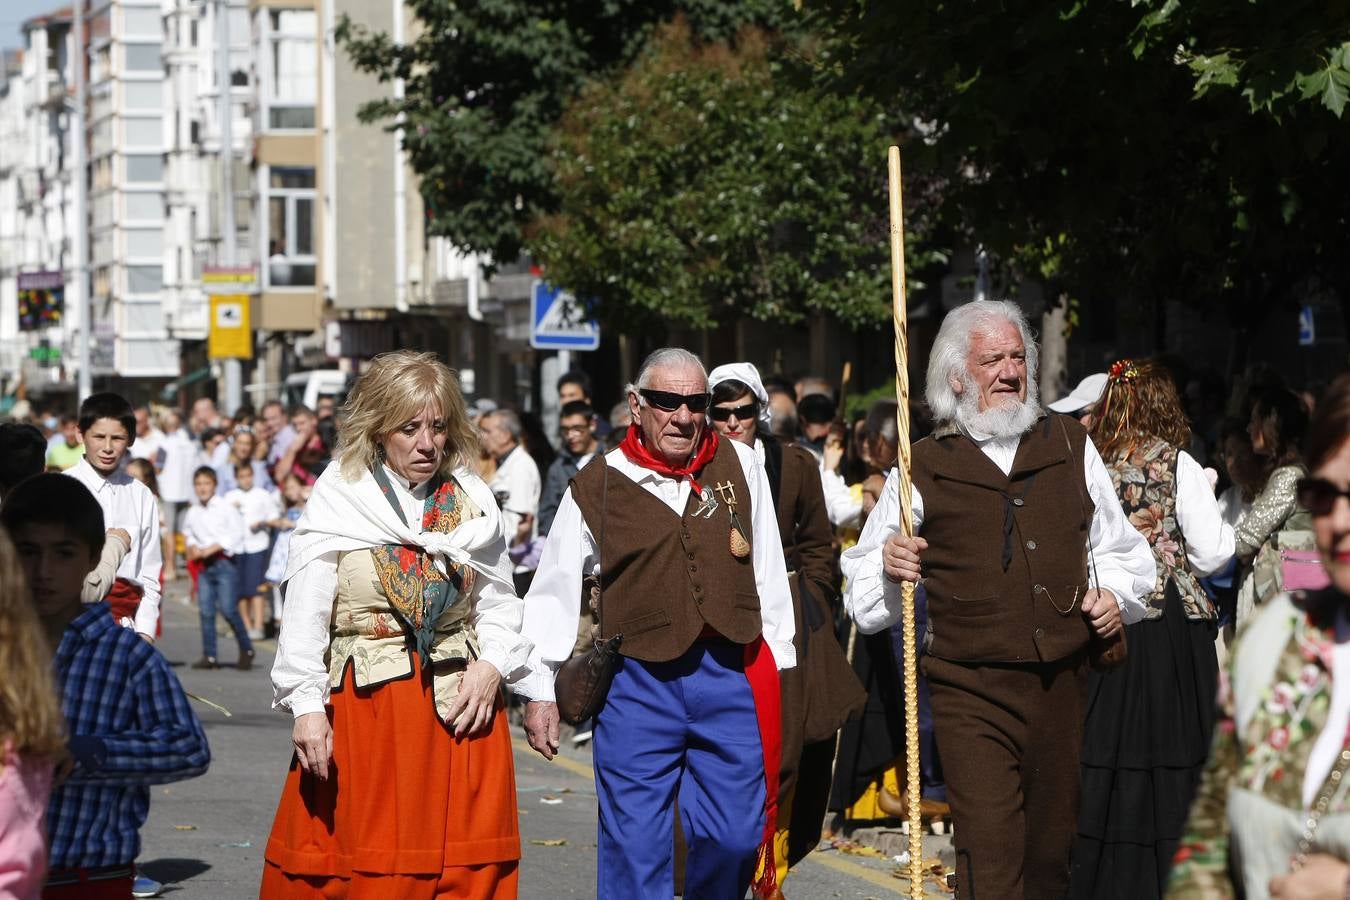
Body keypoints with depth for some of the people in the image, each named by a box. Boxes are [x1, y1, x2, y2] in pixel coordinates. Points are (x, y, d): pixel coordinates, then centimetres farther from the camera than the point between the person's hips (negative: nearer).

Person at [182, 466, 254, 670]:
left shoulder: (226, 508, -5)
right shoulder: (193, 513, 11)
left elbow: (236, 534, -11)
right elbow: (187, 533, 27)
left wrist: (212, 548, -14)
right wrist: (192, 547, 5)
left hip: (224, 563, -5)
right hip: (204, 566, 5)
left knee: (228, 609, -11)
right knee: (206, 611, 2)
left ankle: (246, 650, 3)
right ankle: (209, 656, 7)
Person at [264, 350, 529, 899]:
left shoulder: (472, 504, 10)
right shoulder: (337, 505, -2)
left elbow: (498, 605, 13)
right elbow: (304, 618, -4)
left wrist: (492, 666, -5)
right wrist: (307, 705, -13)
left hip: (460, 704, 3)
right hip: (363, 706, -3)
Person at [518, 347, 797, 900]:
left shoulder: (740, 467, 8)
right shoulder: (597, 487, 2)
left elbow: (768, 570, 14)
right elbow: (553, 594, 7)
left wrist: (776, 659, 11)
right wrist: (539, 690, 4)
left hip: (733, 674, 2)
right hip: (639, 682, -2)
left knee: (735, 837, 4)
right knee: (634, 842, -1)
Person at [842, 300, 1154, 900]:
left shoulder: (1070, 446, 12)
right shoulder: (923, 469, 4)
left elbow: (1119, 547, 23)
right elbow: (861, 586, 9)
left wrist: (1114, 593, 4)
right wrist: (889, 567, -12)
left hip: (1064, 684, 4)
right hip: (972, 692, -3)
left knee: (1052, 850, 12)